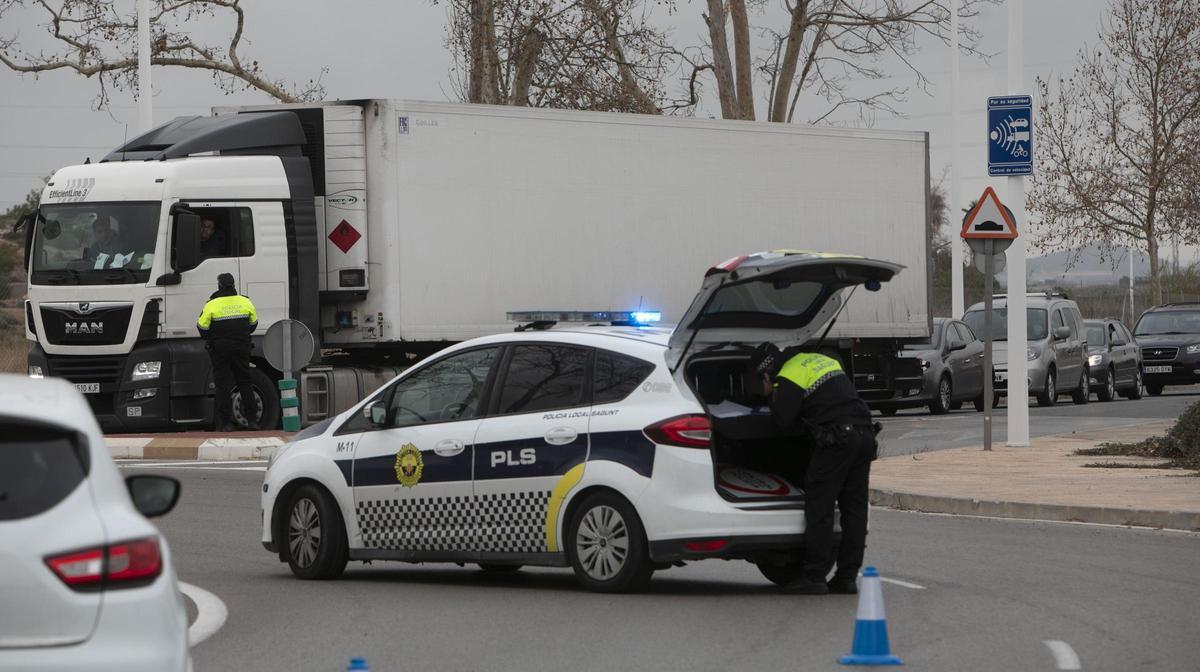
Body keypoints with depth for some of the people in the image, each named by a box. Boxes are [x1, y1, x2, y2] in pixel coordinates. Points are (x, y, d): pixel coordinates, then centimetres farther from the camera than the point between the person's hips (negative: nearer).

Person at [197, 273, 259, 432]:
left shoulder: (212, 305, -11)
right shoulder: (245, 302, 0)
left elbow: (202, 327, -6)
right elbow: (253, 323, 13)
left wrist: (209, 339, 13)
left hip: (220, 349, -3)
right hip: (241, 348, 3)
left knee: (223, 385, 0)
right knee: (245, 383, 11)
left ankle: (225, 423, -3)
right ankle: (252, 420, 8)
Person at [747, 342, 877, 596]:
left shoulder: (789, 377, -3)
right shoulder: (822, 360, 23)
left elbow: (783, 418, -9)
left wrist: (772, 395, 8)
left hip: (836, 439, -8)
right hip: (864, 432, 8)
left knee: (819, 508, -2)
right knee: (854, 509, 9)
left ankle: (814, 577, -2)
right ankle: (847, 577, 11)